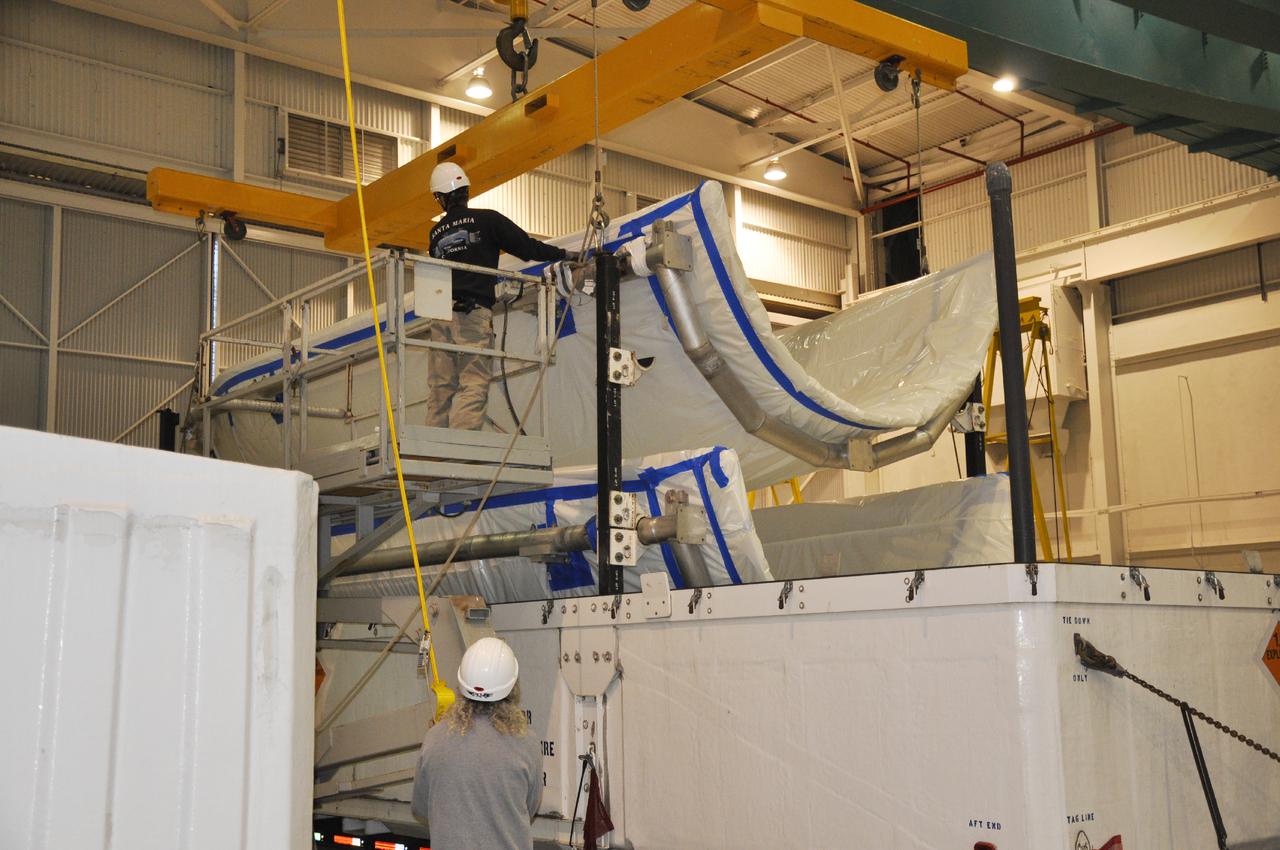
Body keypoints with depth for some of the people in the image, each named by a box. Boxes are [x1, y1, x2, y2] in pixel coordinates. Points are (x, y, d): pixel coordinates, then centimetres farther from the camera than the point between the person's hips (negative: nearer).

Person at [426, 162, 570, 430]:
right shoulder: (487, 220, 3)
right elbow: (527, 247, 0)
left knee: (440, 387, 5)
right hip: (474, 313, -5)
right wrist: (565, 254, 11)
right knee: (474, 384, -8)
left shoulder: (437, 233, 18)